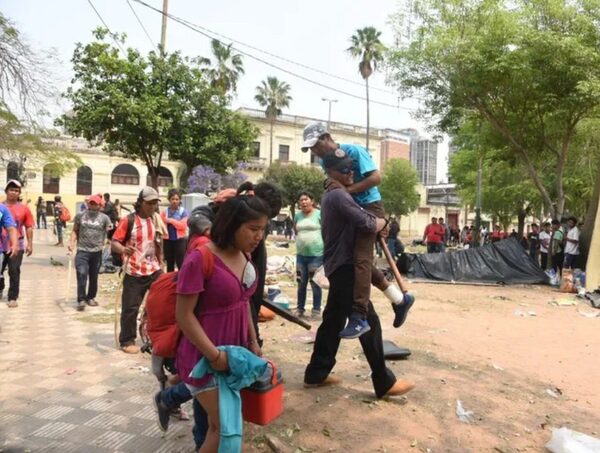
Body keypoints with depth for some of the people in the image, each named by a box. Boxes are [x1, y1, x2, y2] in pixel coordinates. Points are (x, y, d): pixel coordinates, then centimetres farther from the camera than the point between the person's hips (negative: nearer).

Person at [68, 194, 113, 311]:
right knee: (81, 274, -12)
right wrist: (72, 242, -1)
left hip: (97, 251, 1)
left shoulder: (104, 217, 2)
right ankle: (81, 300, -5)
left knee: (93, 276, 11)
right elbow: (75, 231, 12)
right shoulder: (80, 216, 6)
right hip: (82, 251, 0)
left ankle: (91, 297, 28)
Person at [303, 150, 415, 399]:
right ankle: (384, 382, 2)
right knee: (368, 321, -6)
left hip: (336, 265, 11)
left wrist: (376, 222, 6)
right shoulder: (339, 196, -17)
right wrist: (383, 221, -2)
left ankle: (315, 374, 20)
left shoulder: (329, 196, 17)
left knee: (333, 320, 14)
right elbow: (369, 224, -24)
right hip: (345, 266, -11)